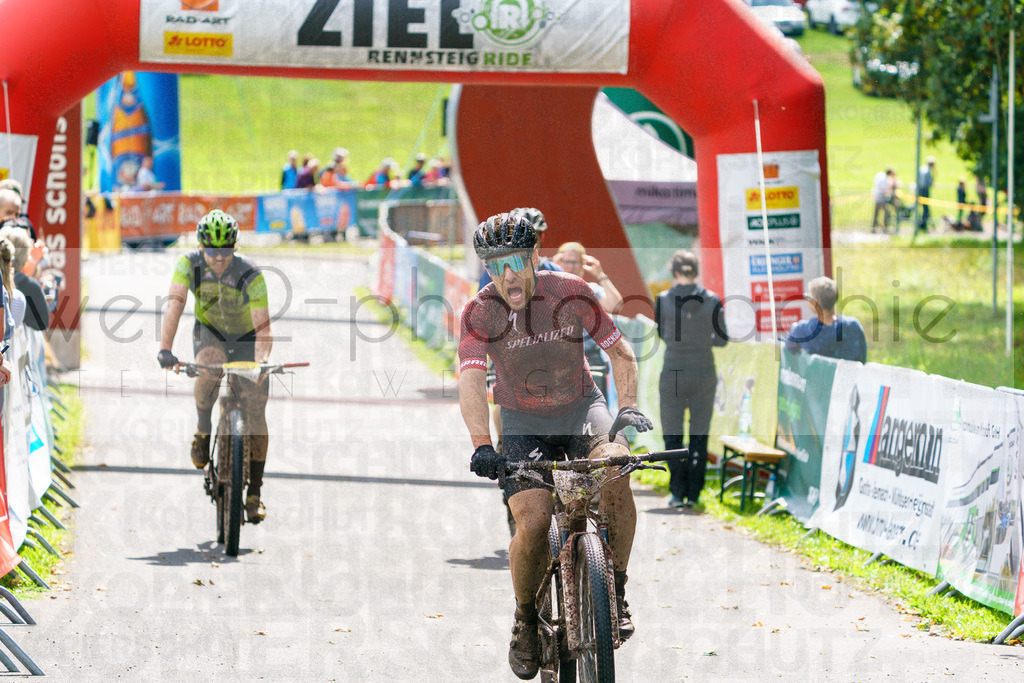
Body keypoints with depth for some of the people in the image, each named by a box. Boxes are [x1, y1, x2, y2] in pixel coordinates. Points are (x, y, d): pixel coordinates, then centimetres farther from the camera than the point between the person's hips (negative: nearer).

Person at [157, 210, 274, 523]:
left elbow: (262, 323, -32)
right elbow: (174, 303, -34)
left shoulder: (250, 274, -28)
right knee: (209, 366, -36)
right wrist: (165, 348, -47)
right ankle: (203, 431, -9)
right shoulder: (190, 263, -24)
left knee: (255, 410, -9)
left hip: (246, 338, 0)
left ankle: (255, 493, 4)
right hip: (209, 333, 0)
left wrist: (262, 359, -50)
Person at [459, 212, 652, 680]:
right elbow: (471, 383, -28)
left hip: (580, 408, 1)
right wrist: (482, 445, -44)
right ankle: (526, 619, 5)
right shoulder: (480, 312, -17)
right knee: (532, 522, -22)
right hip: (523, 422, 0)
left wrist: (627, 407, -22)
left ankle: (615, 593, -15)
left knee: (614, 470, -31)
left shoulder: (570, 292, -14)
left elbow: (620, 352, -6)